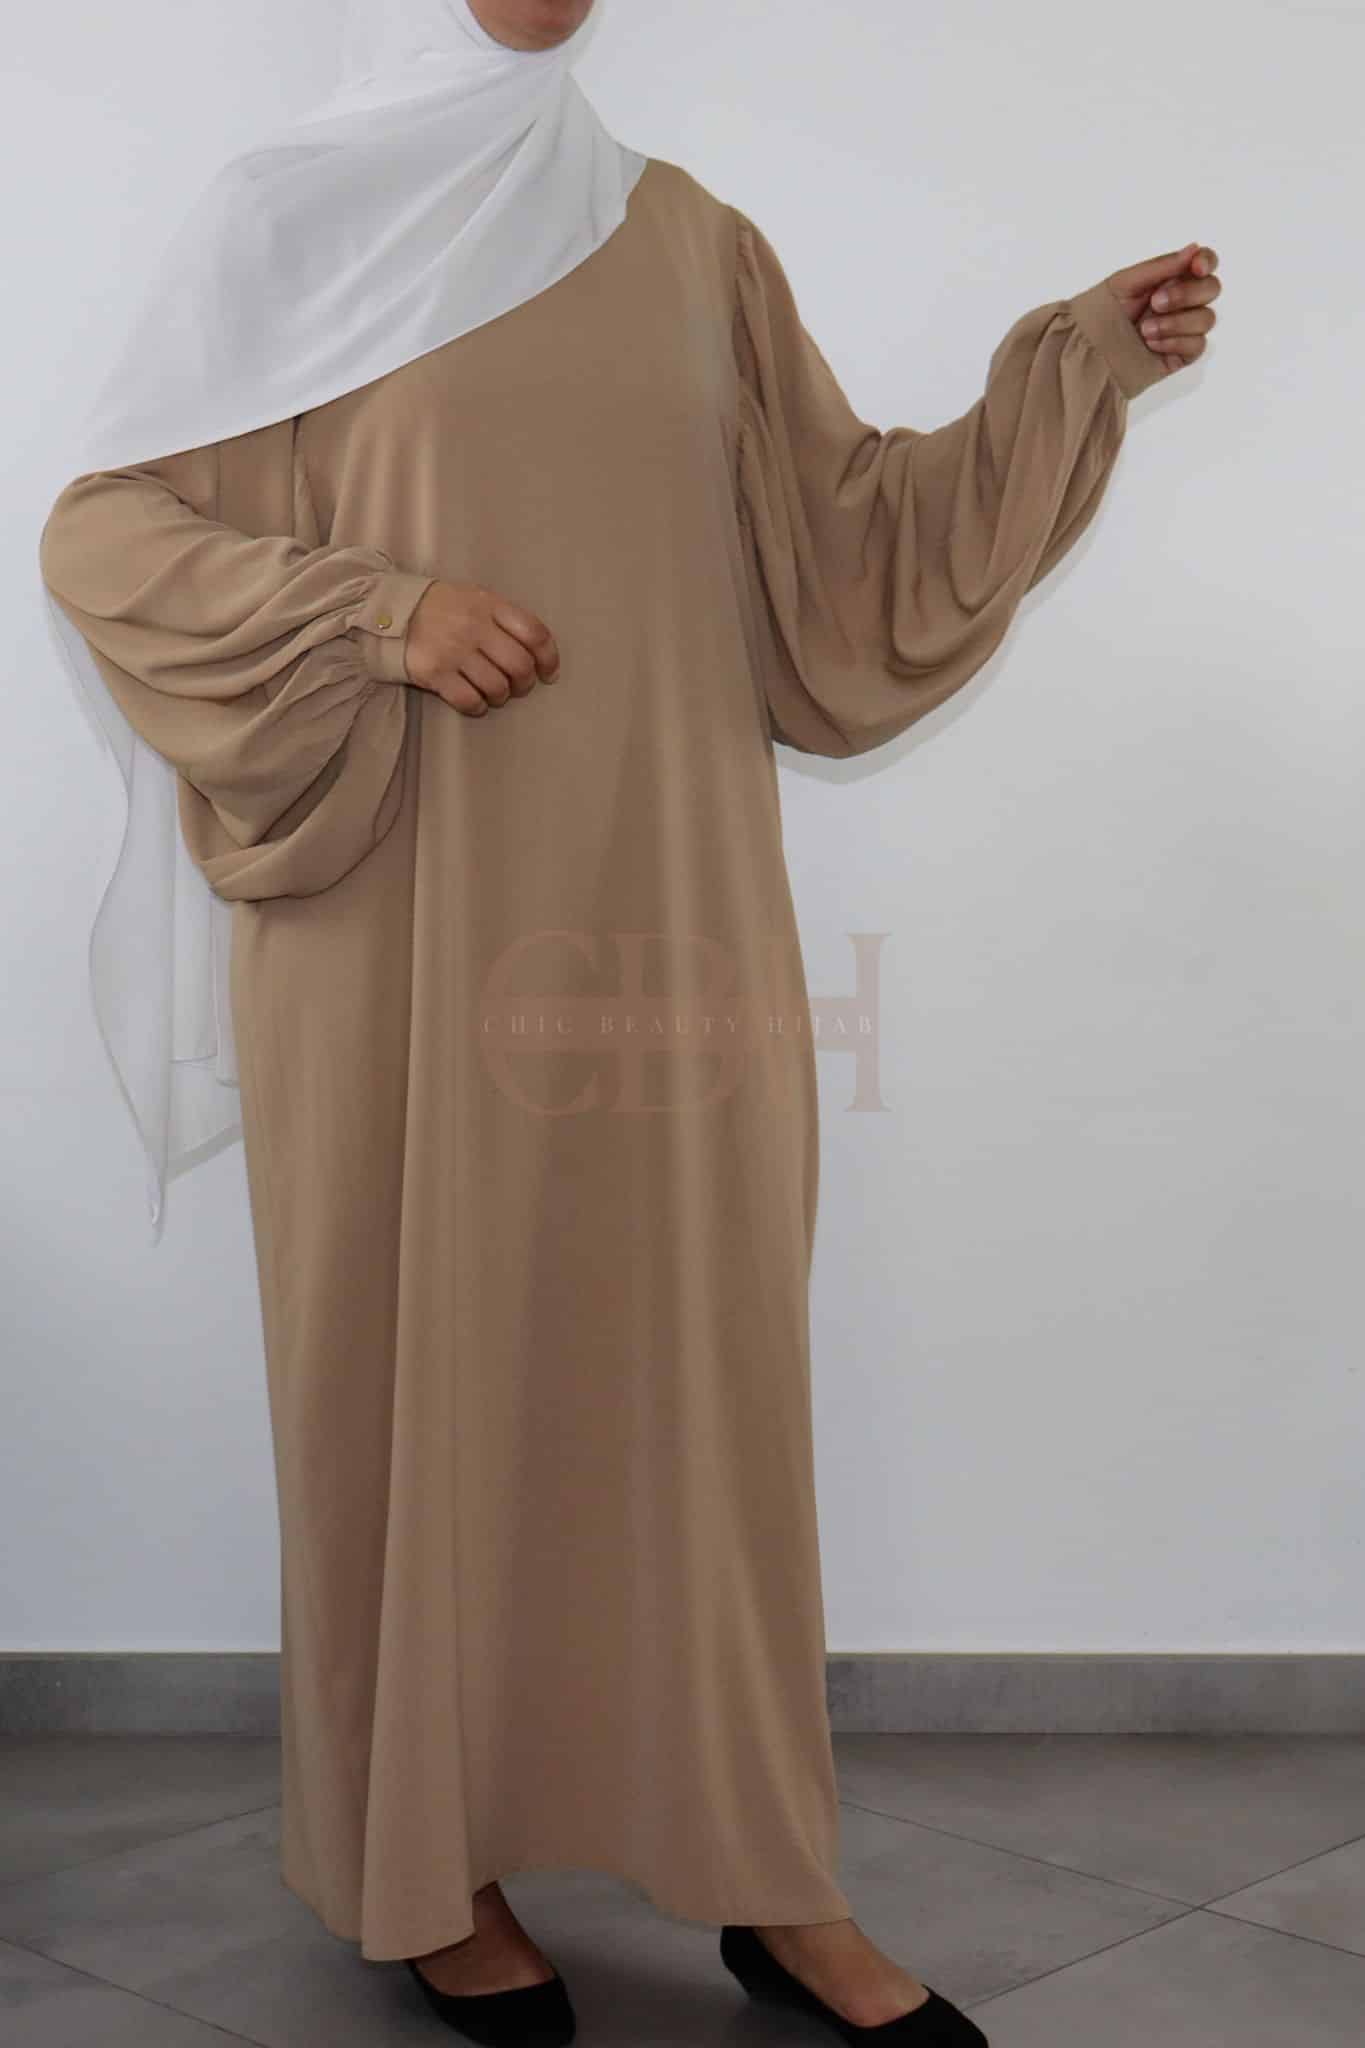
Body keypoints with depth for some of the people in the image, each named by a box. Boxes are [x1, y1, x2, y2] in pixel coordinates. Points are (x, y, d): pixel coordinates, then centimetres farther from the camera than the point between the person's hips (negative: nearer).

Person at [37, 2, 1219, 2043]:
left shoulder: (690, 237, 13)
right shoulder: (292, 217, 3)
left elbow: (846, 534, 11)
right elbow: (103, 531, 0)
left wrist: (1075, 363, 1)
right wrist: (378, 605, -13)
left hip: (663, 910, 3)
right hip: (408, 922, -3)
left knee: (700, 1352, 6)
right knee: (427, 1356, 4)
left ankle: (766, 1874, 18)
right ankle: (425, 1864, 20)